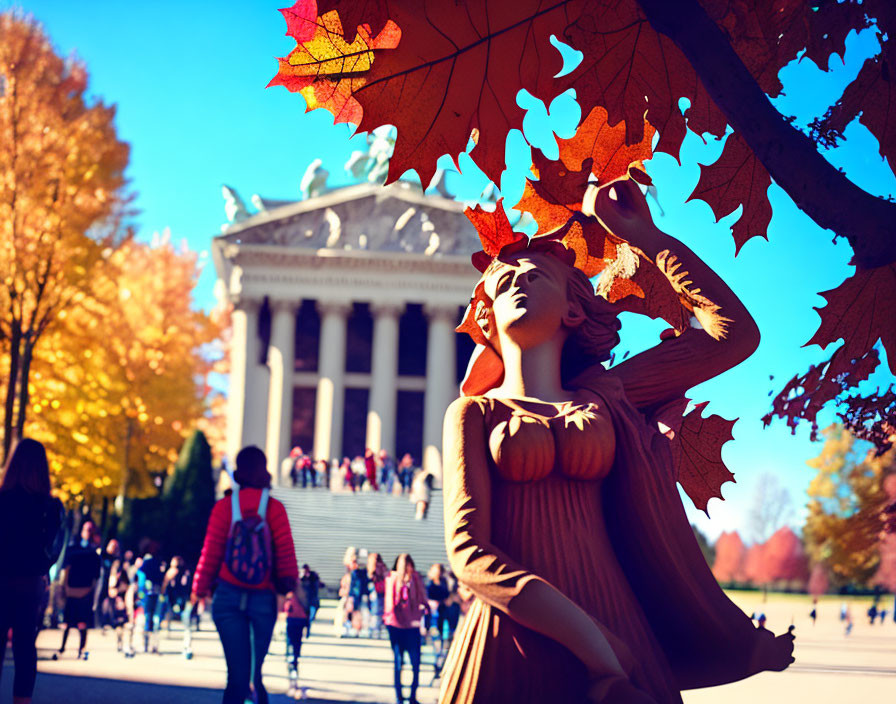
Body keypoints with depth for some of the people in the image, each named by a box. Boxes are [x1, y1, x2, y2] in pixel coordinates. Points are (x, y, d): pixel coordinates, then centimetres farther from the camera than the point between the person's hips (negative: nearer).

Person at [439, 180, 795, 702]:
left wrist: (643, 233, 19)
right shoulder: (474, 413, 7)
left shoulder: (605, 397, 13)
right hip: (512, 644, -1)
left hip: (614, 632, 2)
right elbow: (468, 550, -4)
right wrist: (587, 638, -16)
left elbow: (737, 333, 17)